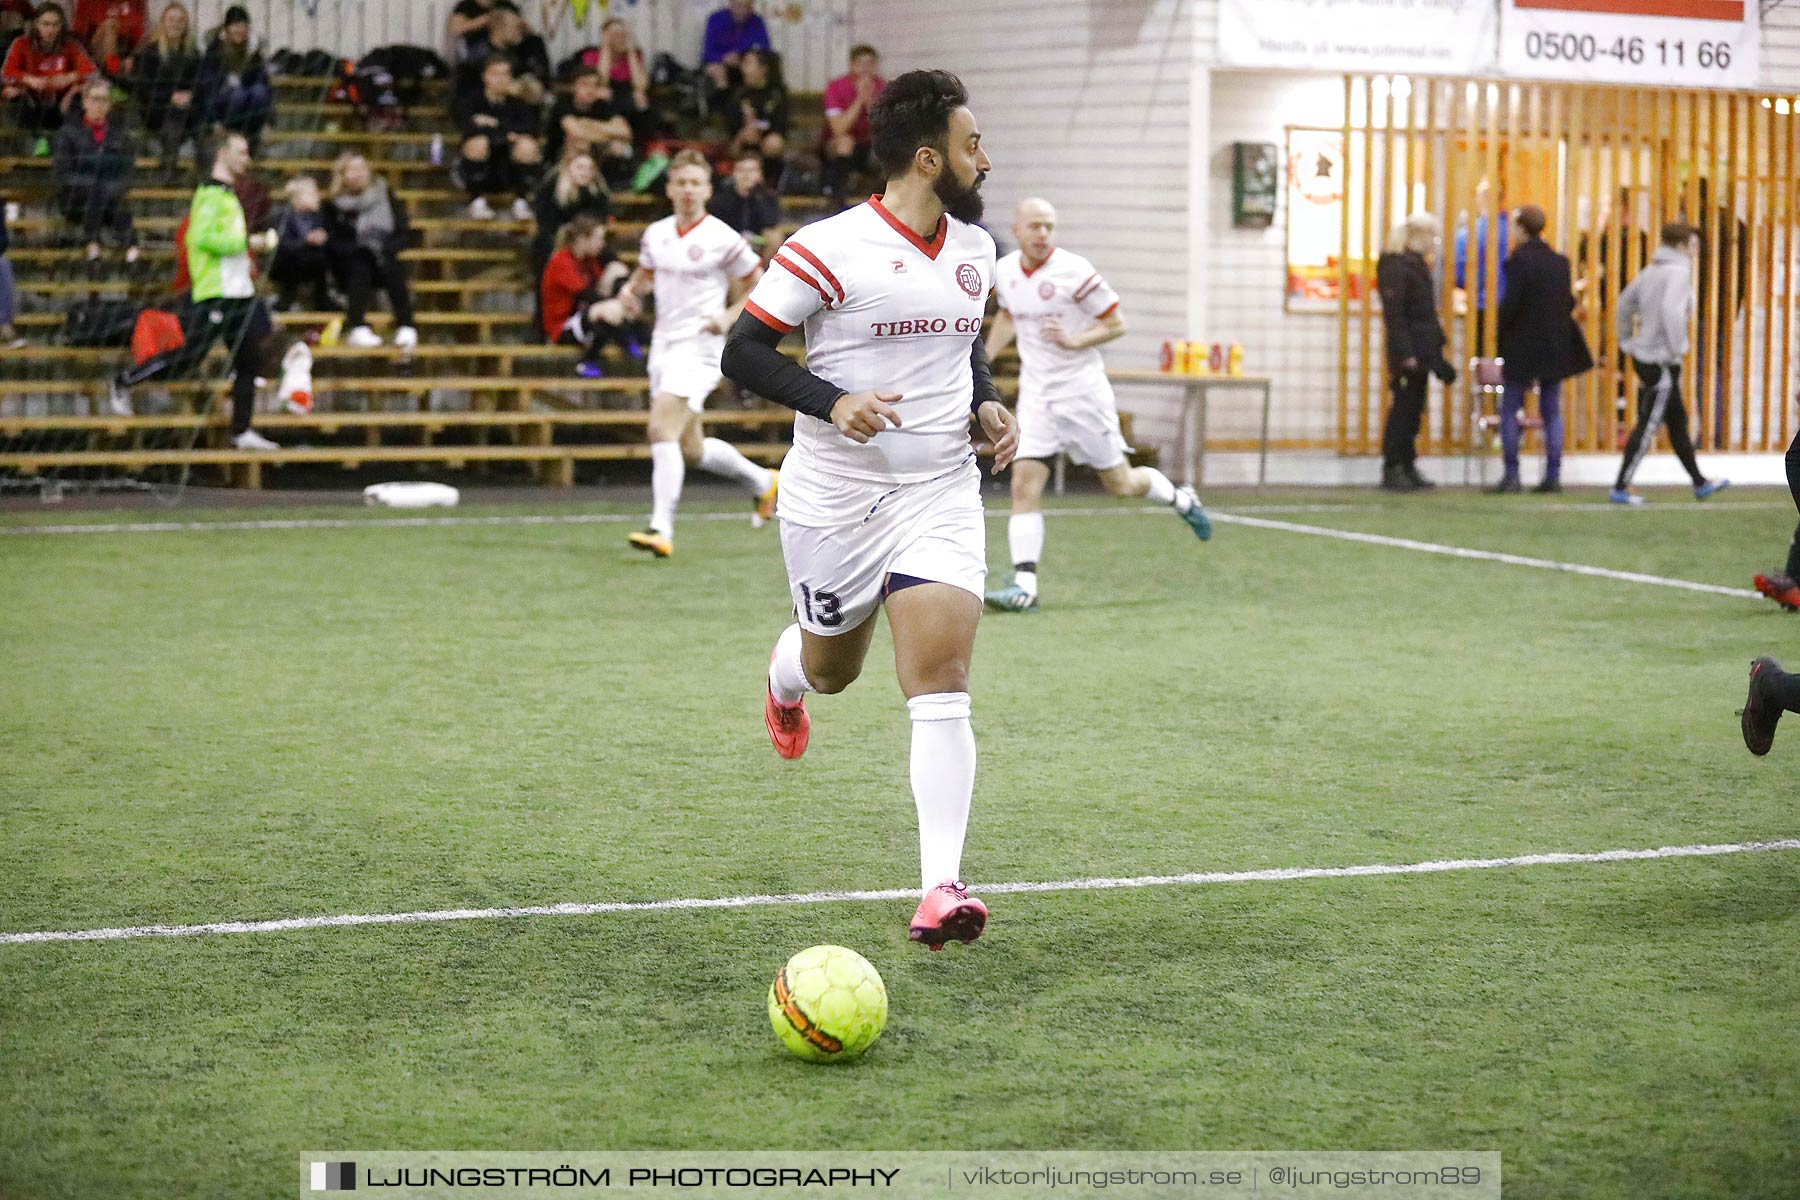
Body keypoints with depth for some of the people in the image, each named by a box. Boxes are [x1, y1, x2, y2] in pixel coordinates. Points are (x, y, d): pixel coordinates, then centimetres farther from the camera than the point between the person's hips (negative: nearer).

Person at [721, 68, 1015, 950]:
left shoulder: (974, 247, 6)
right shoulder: (830, 249, -14)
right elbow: (743, 352, -11)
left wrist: (987, 403, 6)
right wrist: (832, 401, -24)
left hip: (940, 493, 3)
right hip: (834, 498, -3)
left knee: (940, 683, -12)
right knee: (833, 668, 17)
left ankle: (939, 891, -17)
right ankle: (786, 672, 58)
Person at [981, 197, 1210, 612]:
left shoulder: (1074, 271, -15)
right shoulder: (1005, 271, 3)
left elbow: (1116, 323, -8)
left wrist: (1075, 340, -22)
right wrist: (985, 357, 15)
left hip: (1081, 391, -4)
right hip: (1036, 395, 4)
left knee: (1120, 483, 6)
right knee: (1024, 483, -11)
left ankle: (1180, 499, 39)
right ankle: (1024, 587, -13)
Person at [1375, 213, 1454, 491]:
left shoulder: (1418, 266, 16)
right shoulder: (1397, 268, -13)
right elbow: (1394, 314, -18)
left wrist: (1435, 352, 19)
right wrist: (1406, 353, -22)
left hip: (1422, 351, 9)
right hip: (1408, 353, -9)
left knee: (1413, 410, 11)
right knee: (1403, 408, -6)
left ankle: (1408, 468, 16)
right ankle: (1392, 470, -1)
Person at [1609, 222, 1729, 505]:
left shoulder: (1649, 272, 11)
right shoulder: (1679, 272, -14)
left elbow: (1625, 304, 20)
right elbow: (1671, 309, -29)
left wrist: (1627, 343, 25)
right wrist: (1677, 349, -22)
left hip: (1643, 356, 9)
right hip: (1662, 362, -9)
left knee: (1678, 420, 17)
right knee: (1647, 426, -4)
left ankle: (1699, 482, 26)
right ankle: (1620, 488, -2)